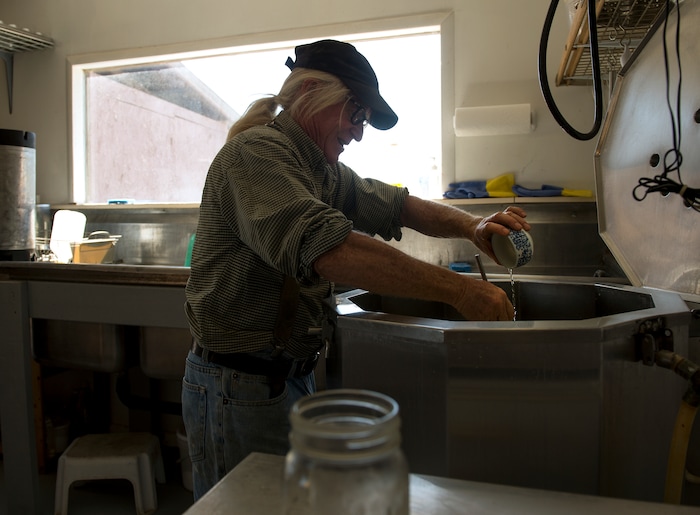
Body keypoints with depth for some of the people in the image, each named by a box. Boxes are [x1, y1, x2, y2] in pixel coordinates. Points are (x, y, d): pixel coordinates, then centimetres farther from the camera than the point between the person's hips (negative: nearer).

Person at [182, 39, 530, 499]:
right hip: (239, 386, -8)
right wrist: (458, 290, -32)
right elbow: (327, 249, -34)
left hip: (293, 374, 9)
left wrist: (471, 226, -6)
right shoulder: (256, 152, -19)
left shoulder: (322, 170, 10)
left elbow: (396, 206, 14)